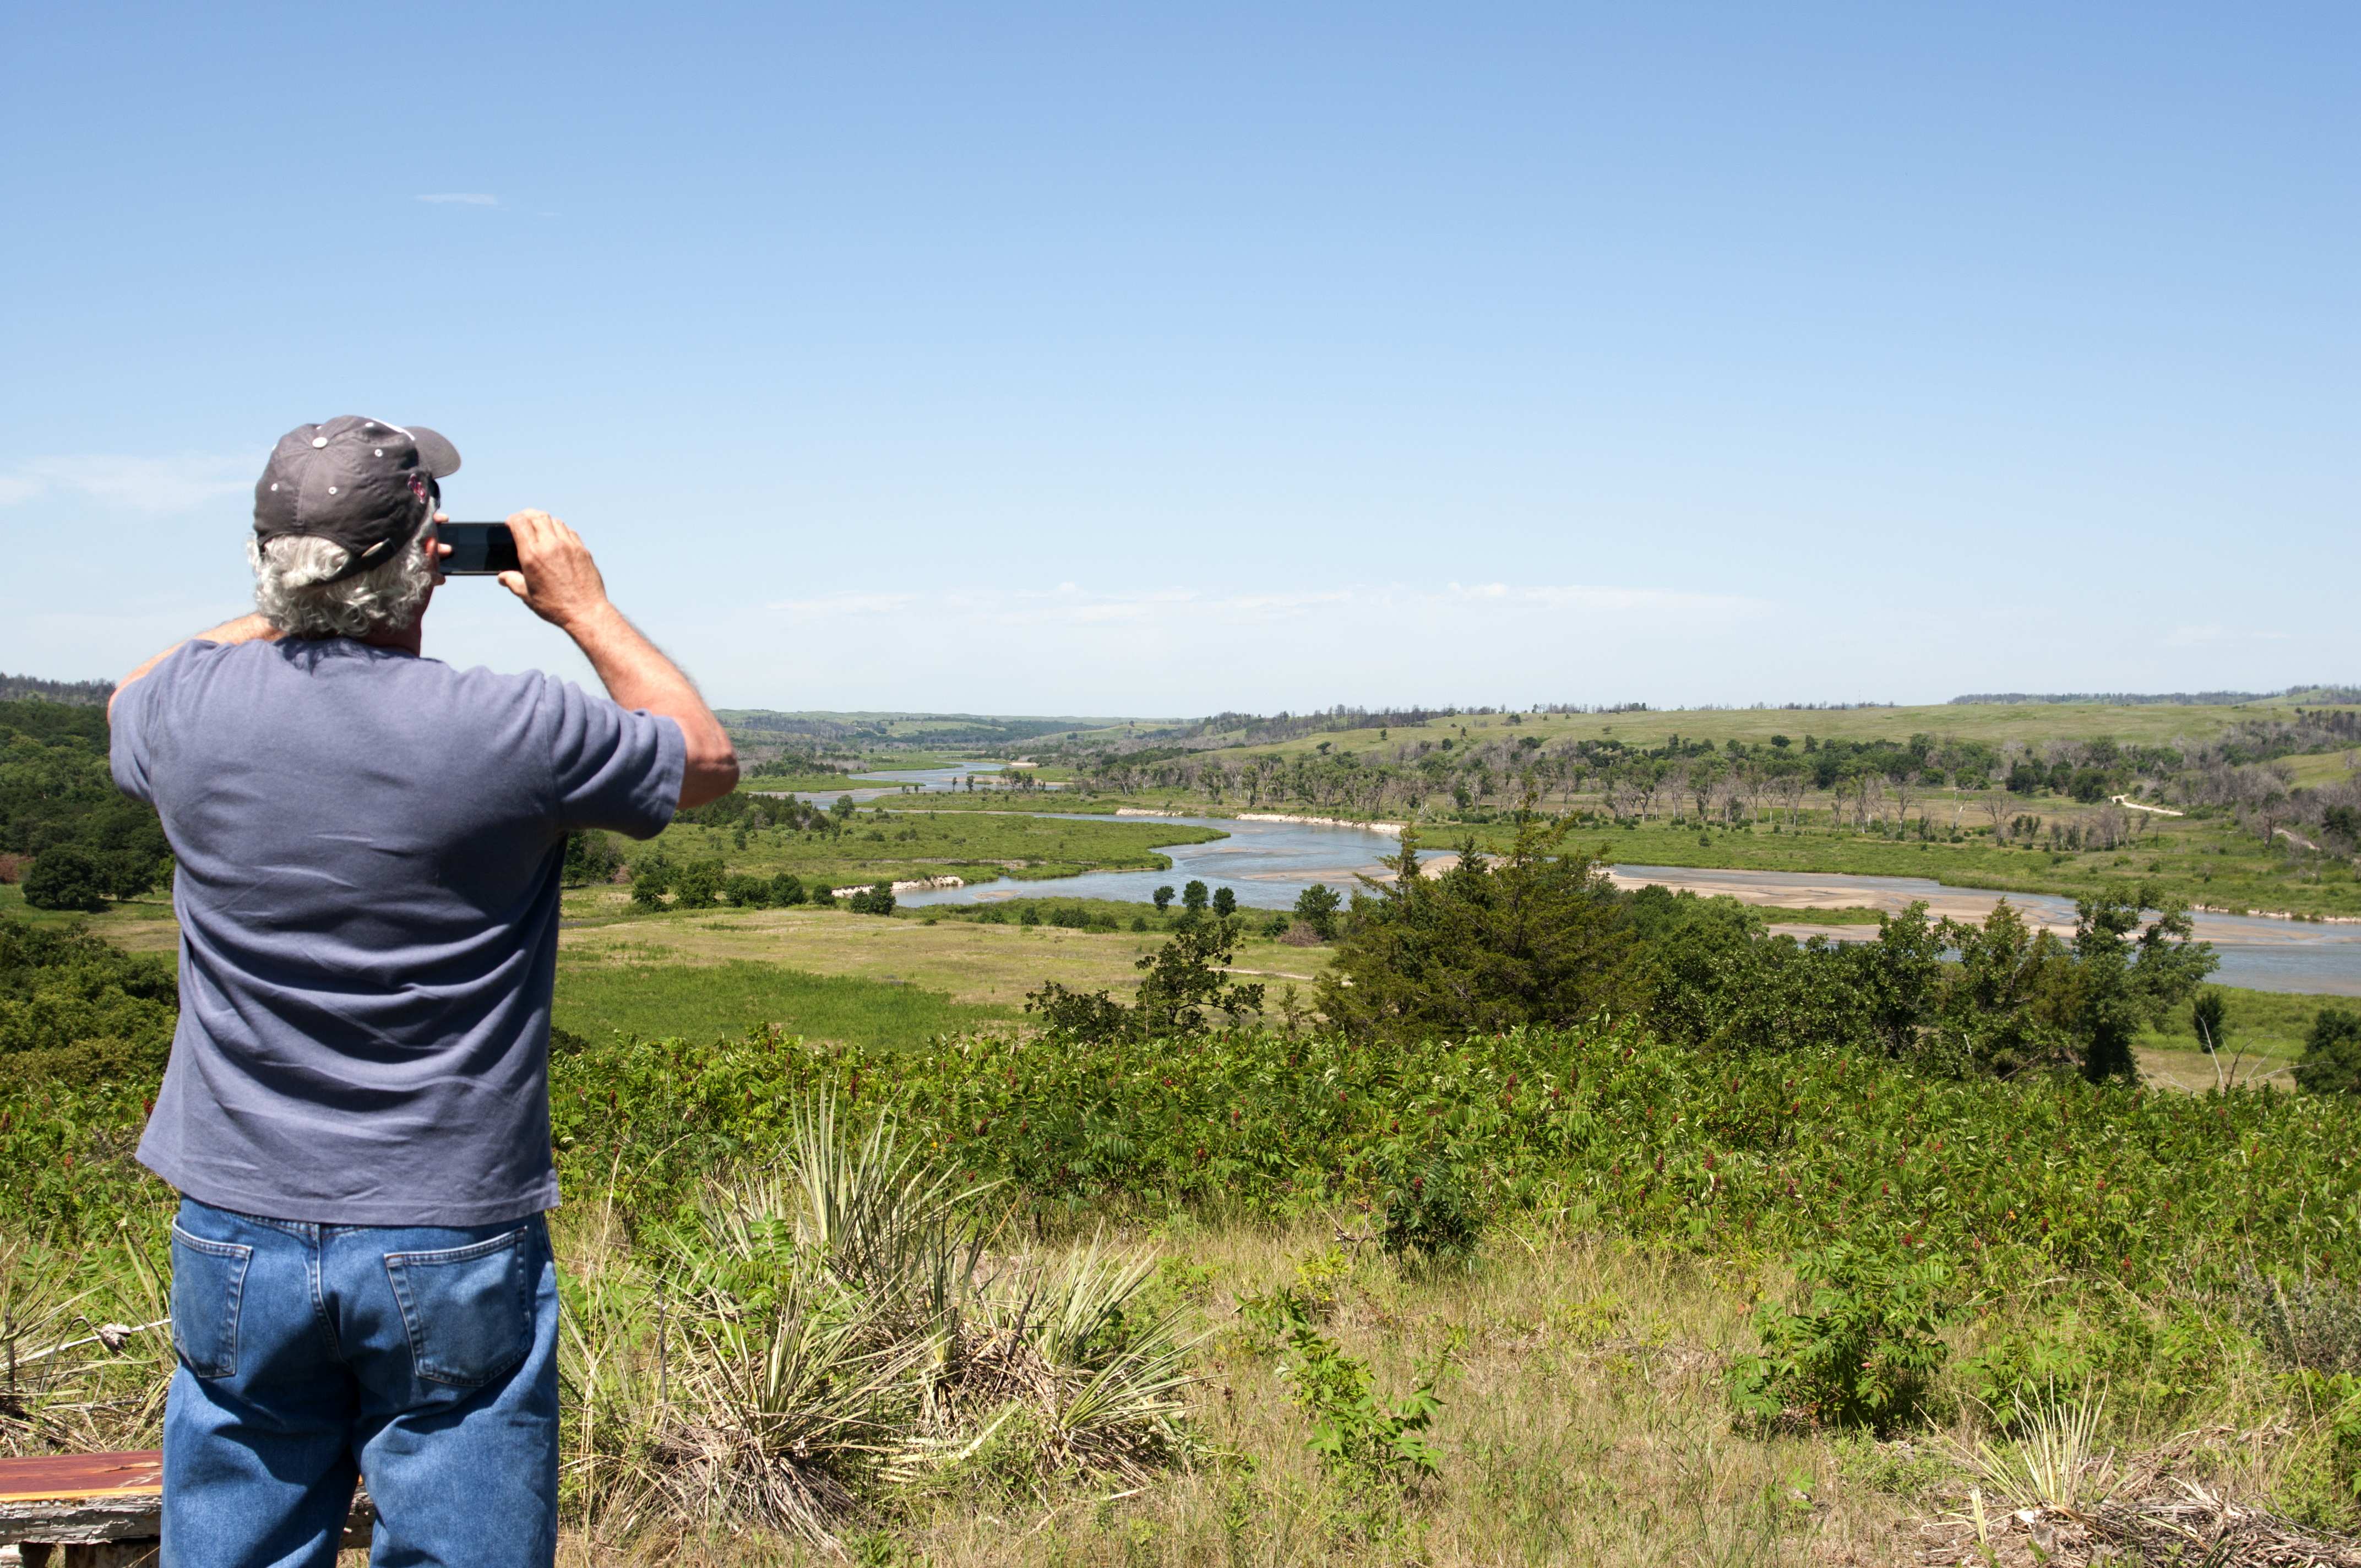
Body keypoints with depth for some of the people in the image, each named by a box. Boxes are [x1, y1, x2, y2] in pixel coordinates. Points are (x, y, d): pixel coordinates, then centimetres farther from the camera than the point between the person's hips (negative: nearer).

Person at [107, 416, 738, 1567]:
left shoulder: (193, 707, -7)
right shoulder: (513, 732, -16)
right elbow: (707, 759, 4)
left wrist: (283, 614, 19)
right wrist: (584, 606, 12)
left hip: (237, 1243, 3)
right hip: (453, 1253, -3)